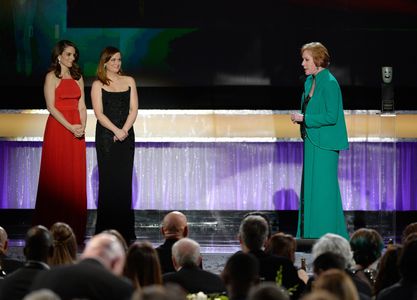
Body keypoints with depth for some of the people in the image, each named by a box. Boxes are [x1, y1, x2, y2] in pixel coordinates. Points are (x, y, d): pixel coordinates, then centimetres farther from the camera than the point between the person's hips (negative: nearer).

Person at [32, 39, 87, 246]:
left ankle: (74, 229, 8)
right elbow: (51, 107, -10)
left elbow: (81, 106, 11)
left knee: (76, 178, 4)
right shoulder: (52, 77, -3)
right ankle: (53, 230, 0)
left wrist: (82, 127, -5)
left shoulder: (77, 78, 14)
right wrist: (70, 127, -16)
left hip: (76, 131, 5)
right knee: (56, 176, -4)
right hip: (58, 129, -5)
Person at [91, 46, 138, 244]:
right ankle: (106, 230, -1)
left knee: (125, 180, 1)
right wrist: (116, 130, -17)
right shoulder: (98, 85, 2)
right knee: (108, 180, -4)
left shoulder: (129, 81, 10)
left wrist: (124, 130, -11)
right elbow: (99, 114, -6)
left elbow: (133, 109, 4)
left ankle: (125, 231, 4)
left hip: (126, 135, 3)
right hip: (106, 136, -3)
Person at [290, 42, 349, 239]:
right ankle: (311, 234, 17)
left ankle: (328, 236, 2)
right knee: (310, 187, 11)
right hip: (312, 142, 9)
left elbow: (331, 116, -20)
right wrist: (300, 118, 2)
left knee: (323, 188, -5)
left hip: (324, 145, -9)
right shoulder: (310, 81, 13)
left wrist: (304, 118, -15)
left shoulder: (329, 83, -15)